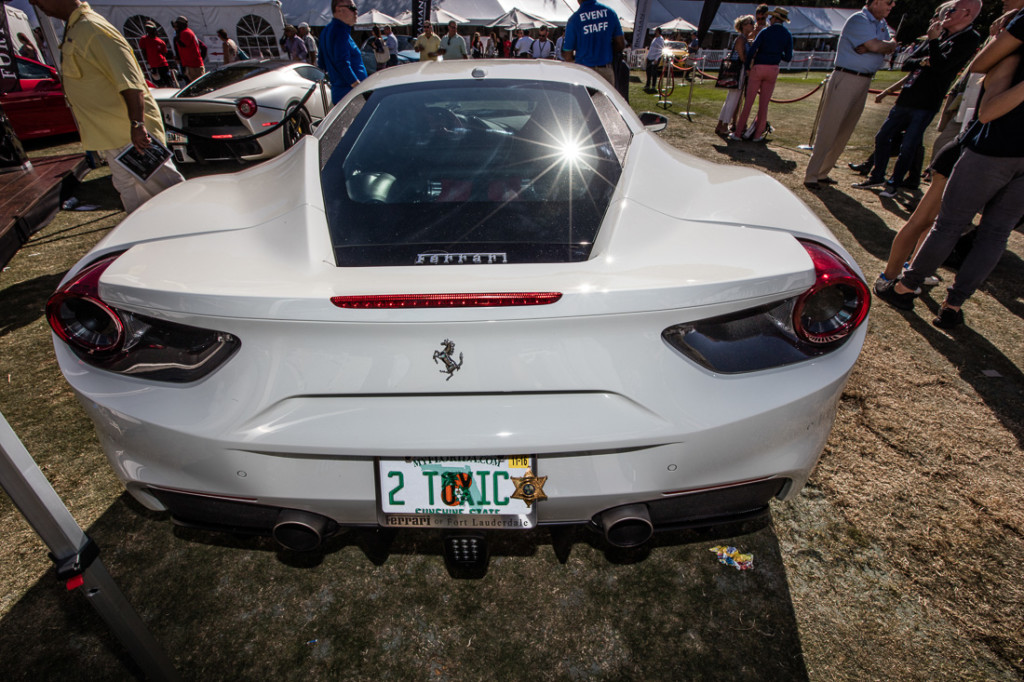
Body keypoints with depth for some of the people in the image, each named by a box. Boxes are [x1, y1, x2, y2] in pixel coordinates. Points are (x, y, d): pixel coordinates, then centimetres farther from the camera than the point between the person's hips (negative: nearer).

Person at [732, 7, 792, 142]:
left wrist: (747, 67, -1)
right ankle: (758, 135, 7)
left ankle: (738, 133, 1)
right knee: (764, 103, 6)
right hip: (773, 69, 3)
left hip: (758, 68, -2)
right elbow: (788, 57, 3)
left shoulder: (765, 32, -4)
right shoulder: (788, 35, 5)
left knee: (748, 102, -1)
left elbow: (752, 50, -13)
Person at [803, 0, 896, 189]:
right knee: (828, 131, -9)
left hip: (864, 82, 9)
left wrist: (873, 46, -10)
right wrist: (890, 44, 1)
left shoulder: (881, 24, 18)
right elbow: (876, 46, -20)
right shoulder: (858, 20, -9)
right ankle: (810, 175, -7)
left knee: (844, 133, 6)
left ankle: (822, 173, 10)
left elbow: (891, 47, 9)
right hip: (845, 79, -9)